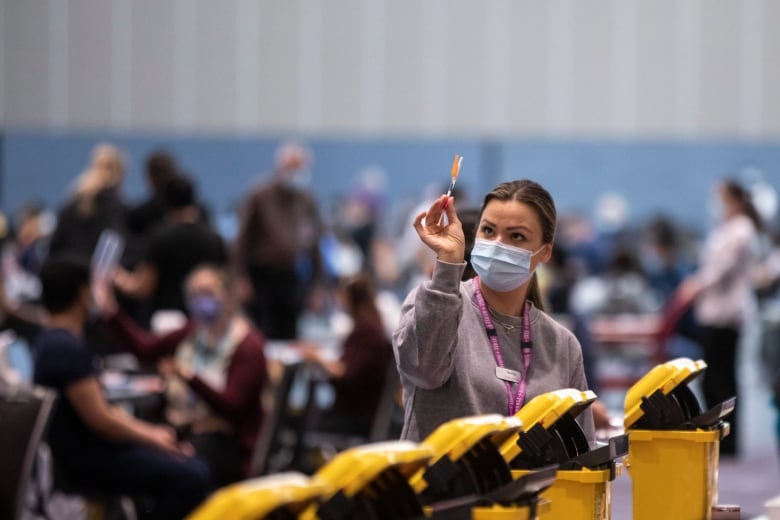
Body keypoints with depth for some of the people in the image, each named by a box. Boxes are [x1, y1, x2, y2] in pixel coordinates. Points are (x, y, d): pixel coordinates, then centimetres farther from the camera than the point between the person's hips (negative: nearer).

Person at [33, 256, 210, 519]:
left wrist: (149, 431, 12)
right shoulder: (68, 349, -20)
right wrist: (150, 438, -8)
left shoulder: (52, 341, 13)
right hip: (86, 459, -11)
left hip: (83, 448, 11)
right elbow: (98, 419, -21)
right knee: (192, 477, -19)